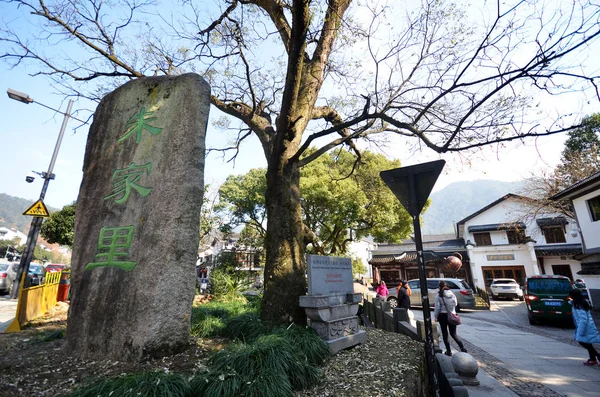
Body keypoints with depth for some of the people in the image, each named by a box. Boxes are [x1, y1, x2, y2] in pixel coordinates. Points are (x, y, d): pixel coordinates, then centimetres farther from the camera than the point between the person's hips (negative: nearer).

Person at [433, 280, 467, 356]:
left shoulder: (439, 295, -13)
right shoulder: (452, 294, -1)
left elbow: (437, 307, -12)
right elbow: (455, 304, 8)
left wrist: (435, 316, -1)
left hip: (443, 315, -4)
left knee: (445, 333, 9)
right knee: (453, 333, 15)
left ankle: (449, 351, 13)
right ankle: (462, 348, 1)